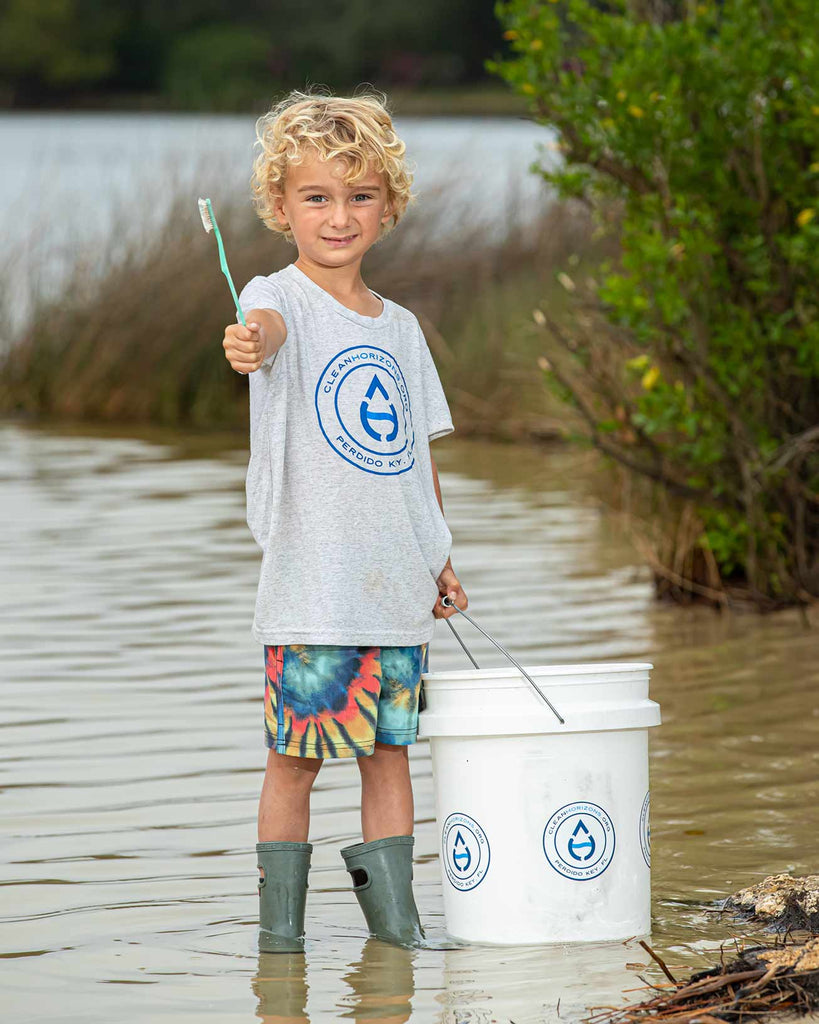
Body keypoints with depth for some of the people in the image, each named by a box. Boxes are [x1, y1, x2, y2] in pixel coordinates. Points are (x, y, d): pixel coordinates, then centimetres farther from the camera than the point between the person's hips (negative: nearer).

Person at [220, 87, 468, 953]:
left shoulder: (400, 328, 14)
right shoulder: (280, 299, -4)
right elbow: (268, 324, -30)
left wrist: (439, 555, 16)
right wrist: (249, 342, -53)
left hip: (397, 587, 5)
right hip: (309, 584, -5)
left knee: (389, 748, 9)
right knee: (295, 752, -2)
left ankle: (393, 912, 16)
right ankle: (280, 924, 7)